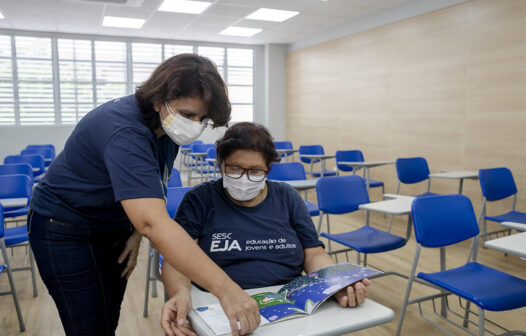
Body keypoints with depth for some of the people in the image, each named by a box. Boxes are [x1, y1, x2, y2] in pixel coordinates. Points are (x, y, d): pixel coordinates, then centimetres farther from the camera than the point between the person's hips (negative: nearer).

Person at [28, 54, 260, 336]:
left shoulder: (167, 125, -9)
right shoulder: (125, 132, -36)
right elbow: (154, 223, -47)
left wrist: (136, 235, -5)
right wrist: (225, 290, -51)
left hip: (114, 227, 7)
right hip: (66, 232, -7)